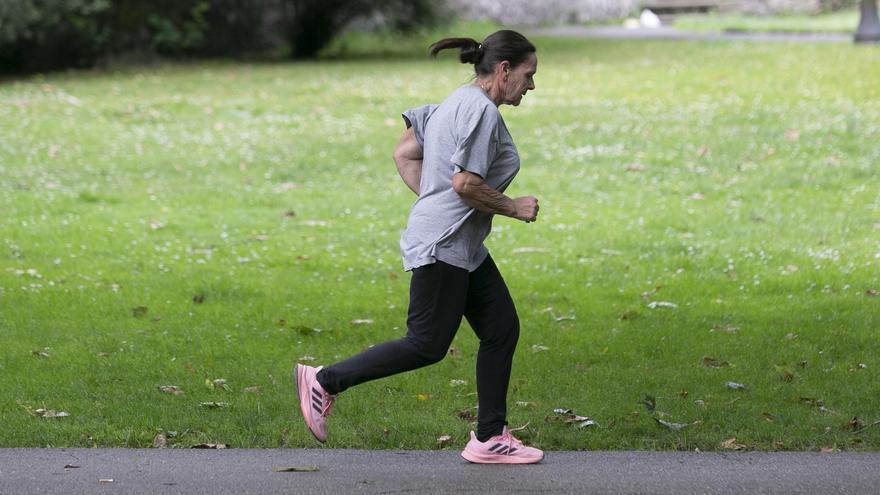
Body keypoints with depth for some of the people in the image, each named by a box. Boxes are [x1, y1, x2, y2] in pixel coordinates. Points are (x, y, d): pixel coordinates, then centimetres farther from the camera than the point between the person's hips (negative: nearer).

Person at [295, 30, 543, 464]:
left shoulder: (457, 104, 16)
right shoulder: (482, 110, -16)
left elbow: (404, 154, 18)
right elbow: (465, 184, -23)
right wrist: (512, 208, -10)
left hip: (464, 248, 11)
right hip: (443, 246, -11)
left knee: (502, 330, 9)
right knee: (427, 346, -5)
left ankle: (490, 438, 13)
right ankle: (325, 381, 2)